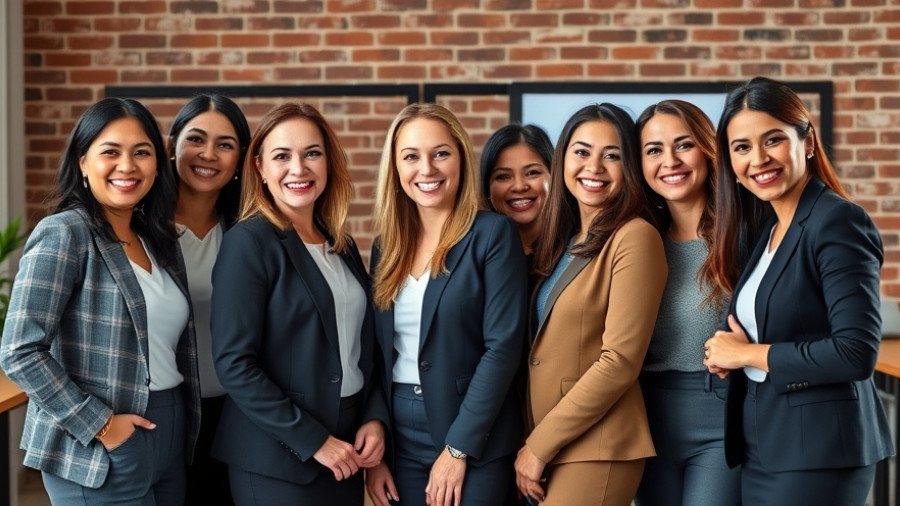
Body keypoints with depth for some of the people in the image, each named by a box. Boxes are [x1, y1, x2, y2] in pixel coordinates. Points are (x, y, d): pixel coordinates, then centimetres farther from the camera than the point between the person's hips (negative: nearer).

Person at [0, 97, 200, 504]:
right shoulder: (63, 234, -12)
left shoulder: (157, 238, 9)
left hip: (170, 439, 7)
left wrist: (183, 430, 8)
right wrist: (99, 425, -17)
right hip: (101, 453, -7)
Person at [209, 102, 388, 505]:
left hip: (343, 454, 6)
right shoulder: (249, 243, -11)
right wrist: (313, 440, -16)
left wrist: (375, 418, -1)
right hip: (277, 460, -6)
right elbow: (234, 364, -16)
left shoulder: (341, 246, 9)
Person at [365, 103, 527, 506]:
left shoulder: (493, 234, -7)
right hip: (400, 439, 5)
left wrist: (458, 448, -16)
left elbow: (503, 345, -13)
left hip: (475, 442, -4)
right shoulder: (387, 245, 7)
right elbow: (379, 353, 8)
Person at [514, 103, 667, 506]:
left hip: (596, 451, -7)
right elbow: (544, 355, 12)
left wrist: (539, 444, -13)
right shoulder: (562, 240, 11)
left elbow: (619, 362, -17)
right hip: (544, 448, 7)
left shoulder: (635, 237, -11)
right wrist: (530, 443, 1)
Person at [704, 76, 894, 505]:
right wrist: (731, 345, -2)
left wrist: (746, 354, -14)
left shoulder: (839, 222, -15)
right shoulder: (765, 227, 9)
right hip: (761, 445, 8)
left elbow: (856, 353, -23)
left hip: (818, 452, -8)